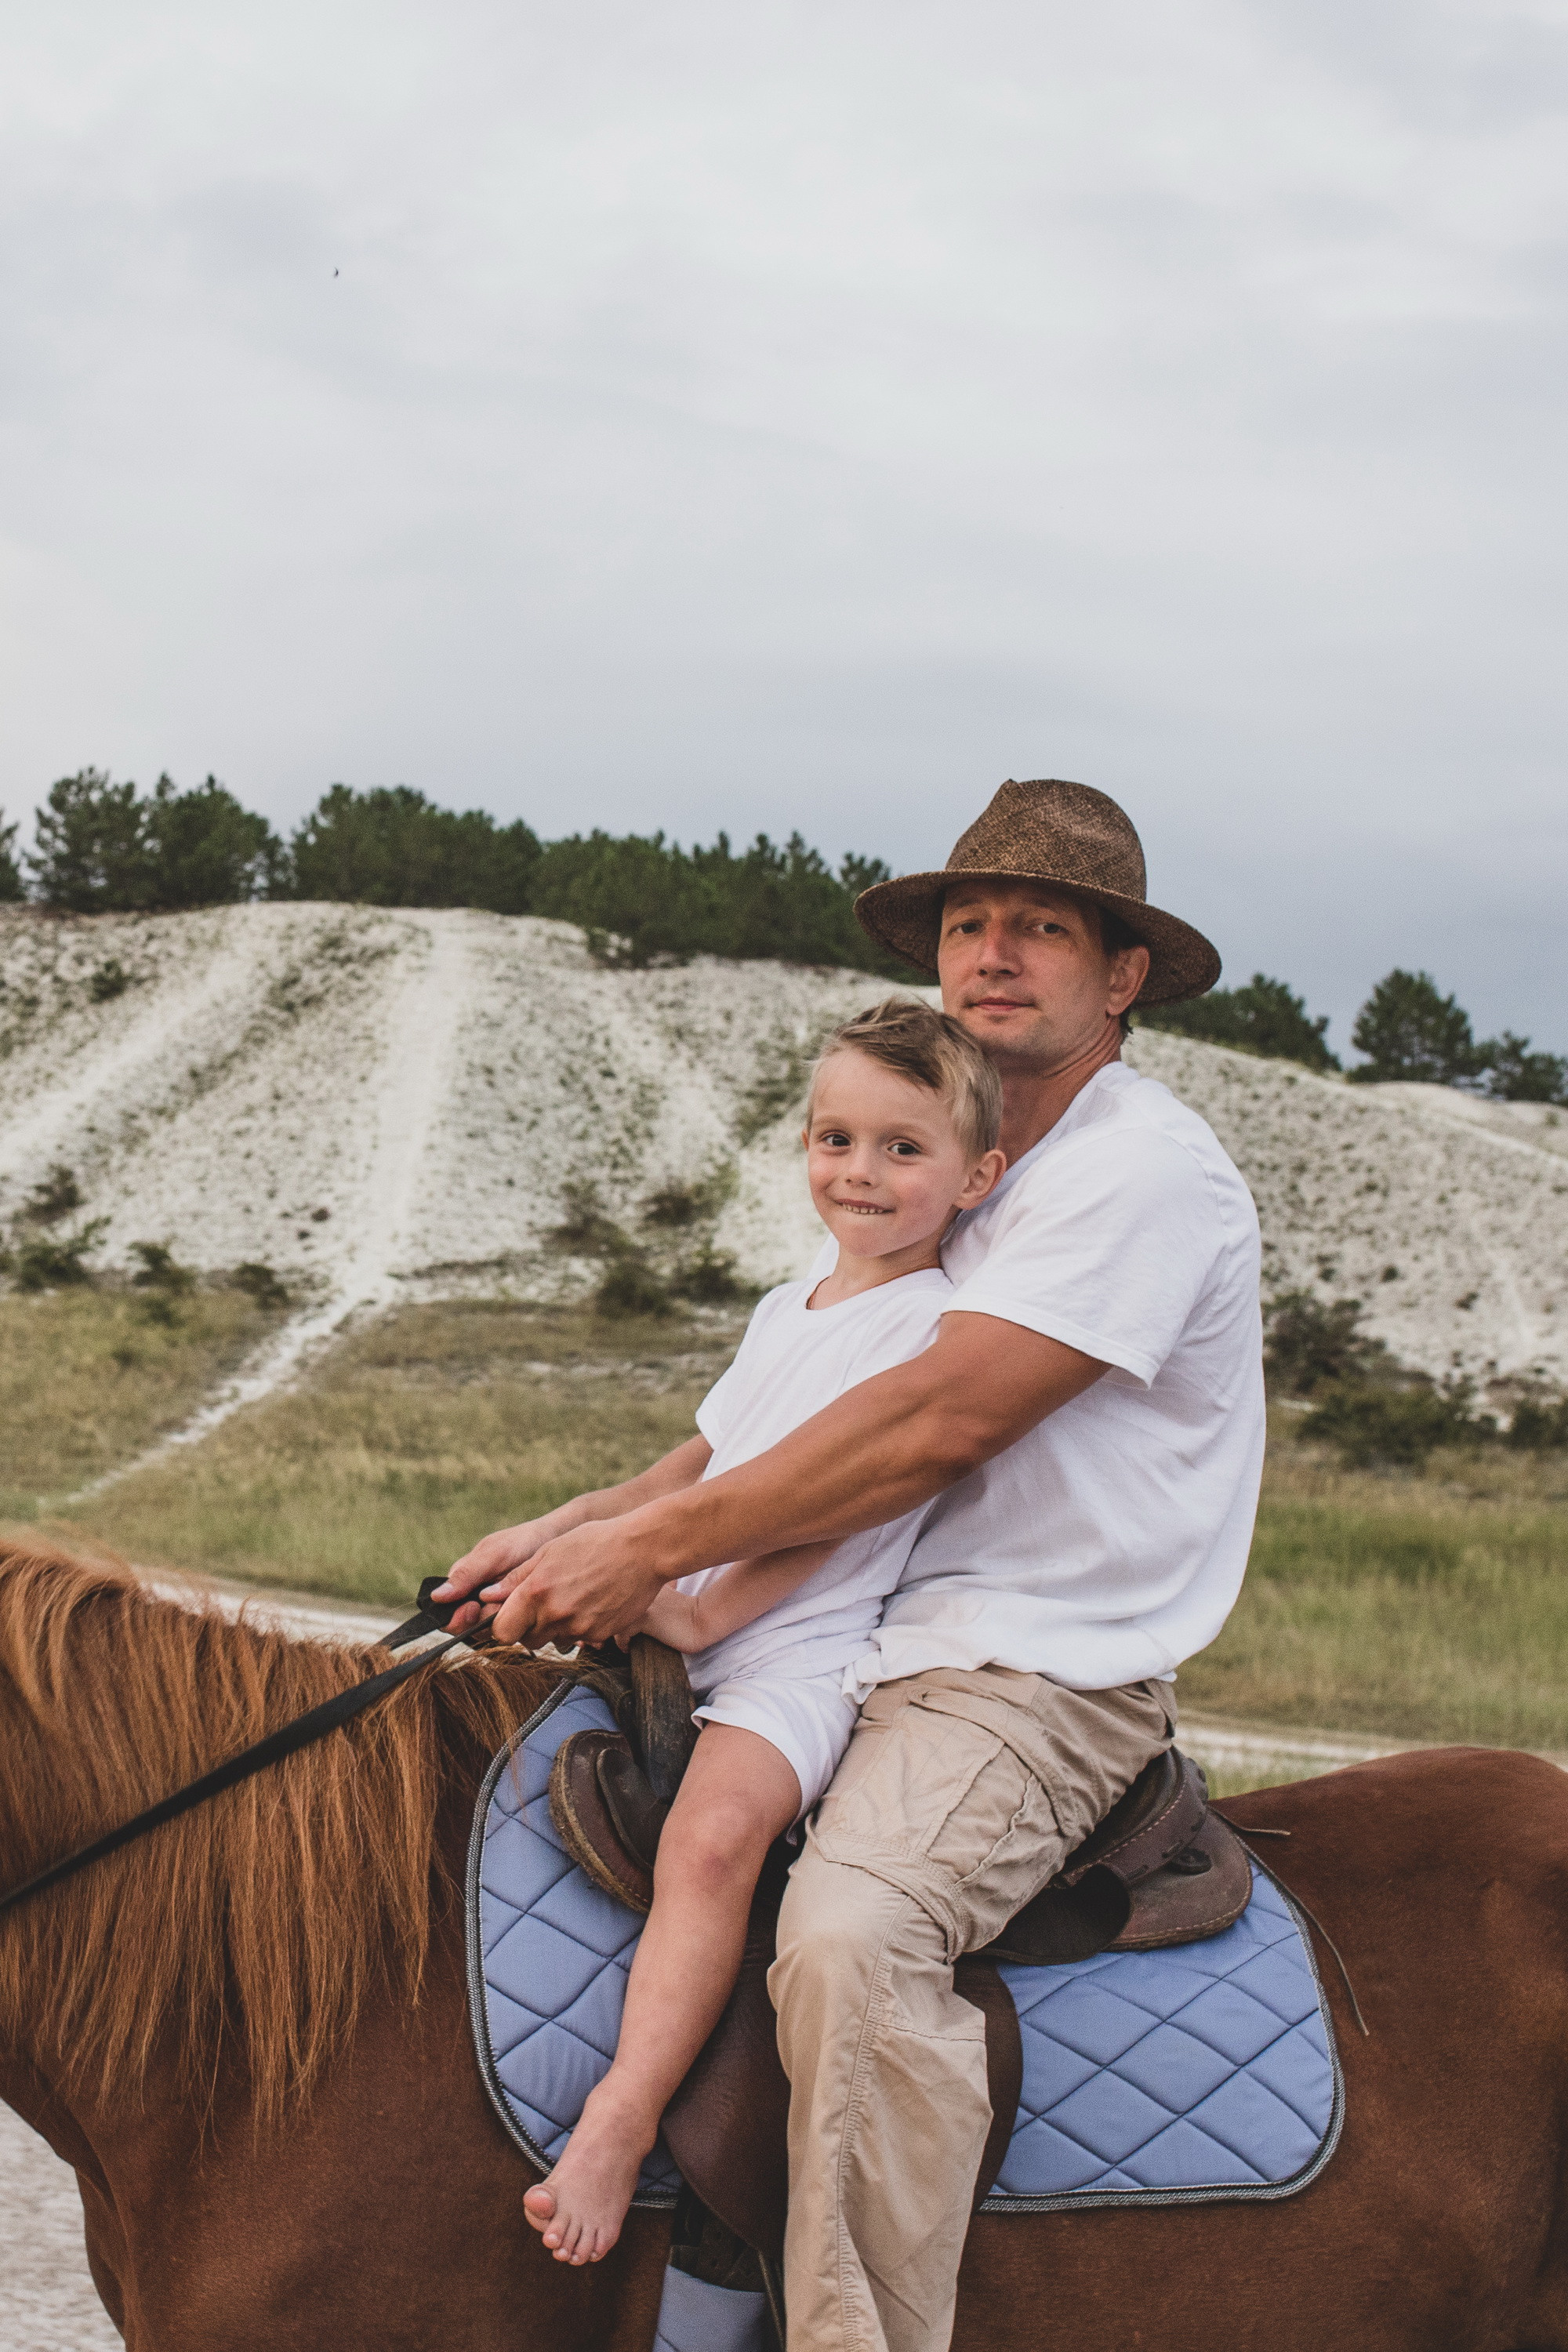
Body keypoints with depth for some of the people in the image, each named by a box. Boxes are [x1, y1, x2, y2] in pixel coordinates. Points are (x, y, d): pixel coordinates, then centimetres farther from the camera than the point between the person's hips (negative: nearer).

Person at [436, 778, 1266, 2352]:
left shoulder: (1145, 1170, -11)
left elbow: (933, 1423, -19)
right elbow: (769, 1426, 19)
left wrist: (649, 1550, -17)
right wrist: (573, 1542, 4)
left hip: (1039, 1679, -10)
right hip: (876, 1646, 10)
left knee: (848, 1937, -36)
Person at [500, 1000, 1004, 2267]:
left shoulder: (937, 1324, -6)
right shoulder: (789, 1308, 20)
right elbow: (696, 1469, 27)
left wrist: (703, 1612, -18)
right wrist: (564, 1527, 14)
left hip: (804, 1651, -9)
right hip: (677, 1631, 9)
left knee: (712, 1829, -32)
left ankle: (619, 2119, -34)